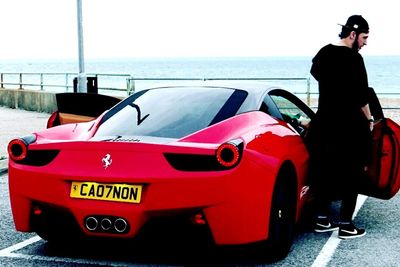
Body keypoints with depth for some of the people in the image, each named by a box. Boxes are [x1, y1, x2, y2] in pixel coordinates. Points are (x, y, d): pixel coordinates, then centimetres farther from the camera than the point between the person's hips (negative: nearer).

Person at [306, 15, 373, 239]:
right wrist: (369, 120, -1)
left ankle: (322, 219, 21)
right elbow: (361, 95, -14)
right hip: (349, 125, -7)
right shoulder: (353, 58, -14)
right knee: (351, 174, 2)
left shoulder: (325, 53, 7)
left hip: (324, 122, 7)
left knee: (324, 171, 15)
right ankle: (346, 225, 4)